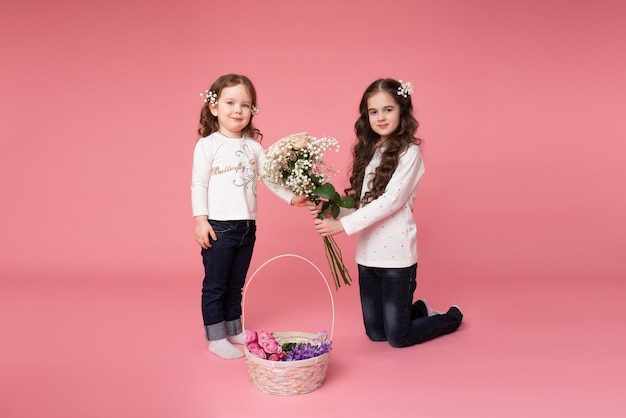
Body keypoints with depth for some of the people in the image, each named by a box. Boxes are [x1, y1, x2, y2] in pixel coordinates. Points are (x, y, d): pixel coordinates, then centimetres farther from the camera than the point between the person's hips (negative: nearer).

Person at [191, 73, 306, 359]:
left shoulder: (254, 146, 8)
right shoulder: (208, 145, -7)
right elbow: (199, 184, -9)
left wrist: (291, 197, -4)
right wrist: (200, 220, -14)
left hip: (247, 227, 5)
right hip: (218, 227, -5)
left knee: (236, 285, 18)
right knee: (215, 285, 6)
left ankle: (234, 331, 31)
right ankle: (216, 338, 17)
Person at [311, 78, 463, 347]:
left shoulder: (409, 152, -10)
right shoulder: (368, 151, 9)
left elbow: (390, 201, -20)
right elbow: (359, 202, 9)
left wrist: (343, 225, -22)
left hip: (396, 256, -6)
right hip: (367, 255, 6)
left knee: (397, 338, 4)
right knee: (375, 334, 15)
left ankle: (450, 318, 29)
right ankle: (419, 310, 41)